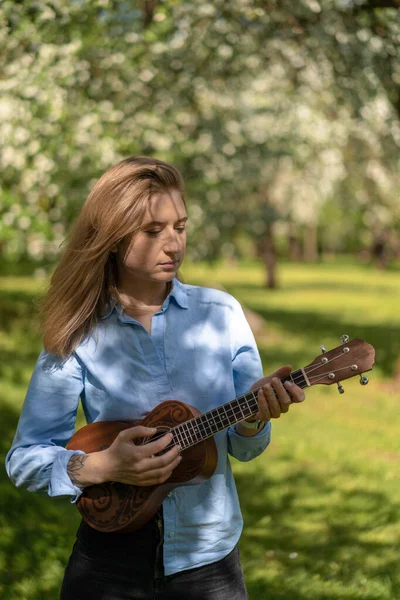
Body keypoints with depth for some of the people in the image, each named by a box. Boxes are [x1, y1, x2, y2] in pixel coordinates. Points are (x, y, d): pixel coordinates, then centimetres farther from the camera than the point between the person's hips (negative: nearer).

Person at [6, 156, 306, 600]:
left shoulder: (220, 313, -3)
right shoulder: (79, 337, -7)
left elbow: (242, 448, 2)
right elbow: (23, 460, -5)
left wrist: (254, 415, -20)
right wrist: (100, 467, -22)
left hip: (208, 558, 1)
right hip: (111, 559, -1)